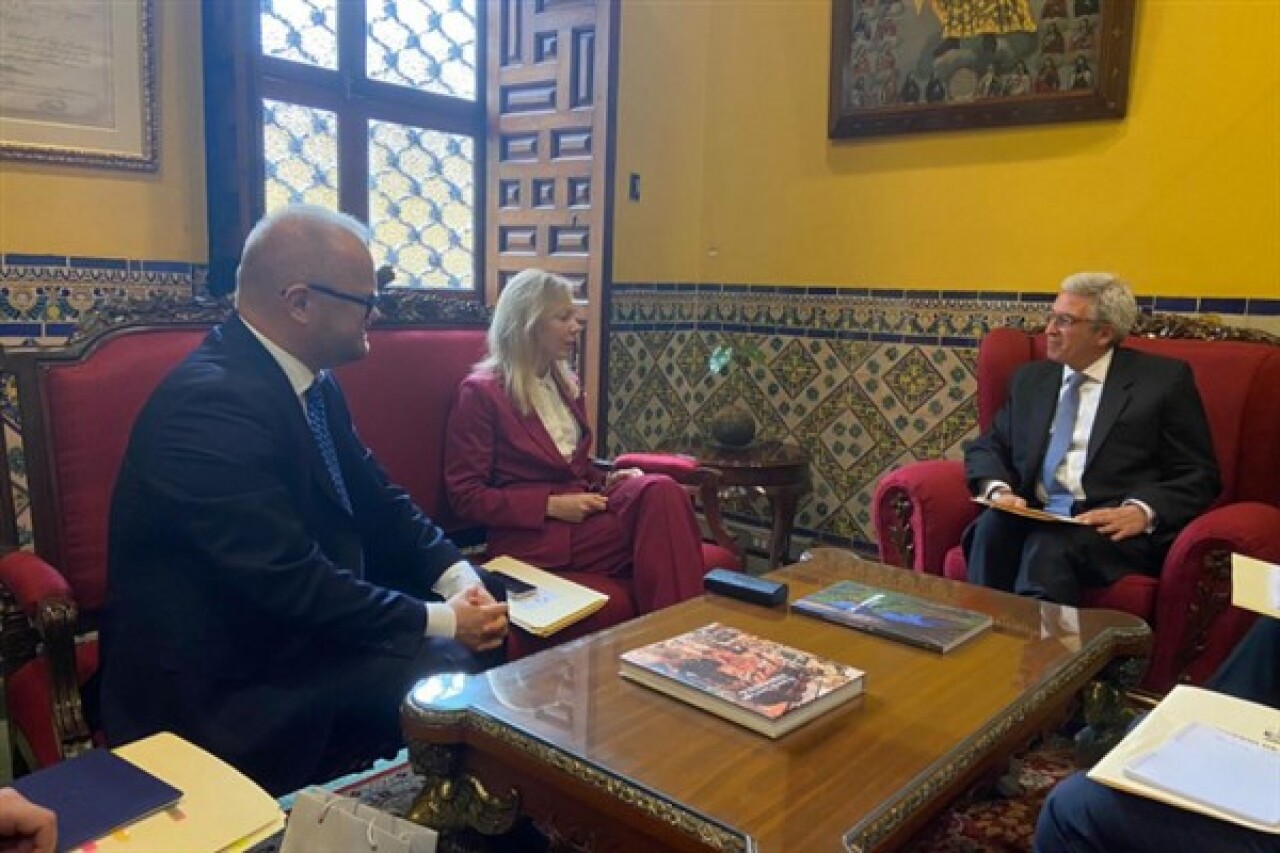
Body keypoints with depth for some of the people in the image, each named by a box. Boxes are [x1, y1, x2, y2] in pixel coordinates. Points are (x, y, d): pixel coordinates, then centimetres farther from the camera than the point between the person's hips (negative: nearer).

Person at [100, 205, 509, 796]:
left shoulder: (312, 382, 3)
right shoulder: (212, 401, -26)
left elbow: (377, 501, 7)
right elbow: (290, 582, -28)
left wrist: (459, 579, -9)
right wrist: (440, 621, -20)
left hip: (293, 627, 9)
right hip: (223, 679, -9)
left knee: (496, 646, 1)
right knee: (461, 677, -18)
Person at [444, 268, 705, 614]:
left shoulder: (565, 383, 18)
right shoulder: (481, 392, -4)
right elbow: (465, 495, -7)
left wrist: (607, 481, 3)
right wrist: (551, 505, -16)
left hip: (579, 507, 7)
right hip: (534, 532, -7)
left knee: (661, 490, -28)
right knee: (654, 509, -30)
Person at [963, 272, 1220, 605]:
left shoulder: (1163, 379, 6)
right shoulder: (1030, 378, 19)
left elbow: (1198, 475, 3)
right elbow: (987, 447, 18)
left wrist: (1142, 511, -16)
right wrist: (999, 489, -5)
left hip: (1111, 526, -3)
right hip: (1033, 517, 4)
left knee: (1049, 544, -35)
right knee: (992, 526, -30)